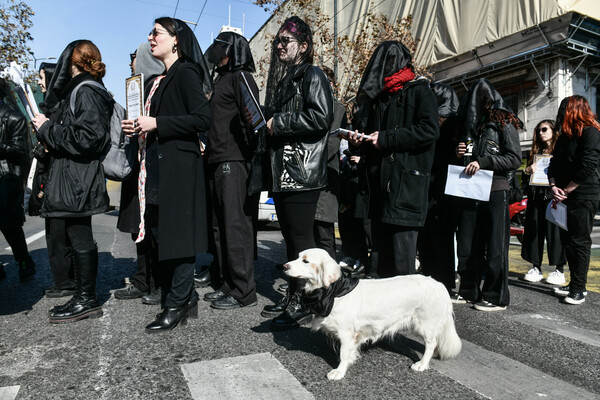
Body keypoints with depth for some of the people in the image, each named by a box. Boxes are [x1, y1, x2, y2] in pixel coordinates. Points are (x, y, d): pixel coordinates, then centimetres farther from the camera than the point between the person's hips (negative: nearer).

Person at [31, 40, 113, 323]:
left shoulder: (85, 92, -10)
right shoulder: (79, 90, 20)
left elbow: (87, 137, -20)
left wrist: (47, 129, -10)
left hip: (77, 179, -10)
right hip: (72, 176, 10)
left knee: (79, 237, -4)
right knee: (77, 236, 11)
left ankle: (87, 300, 6)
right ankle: (83, 296, 20)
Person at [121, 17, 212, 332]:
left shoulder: (186, 73, -5)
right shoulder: (161, 79, 22)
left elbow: (202, 119, -16)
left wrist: (156, 124, -15)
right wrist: (139, 127, 10)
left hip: (179, 166, -9)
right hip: (158, 167, 9)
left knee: (178, 235, -4)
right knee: (161, 236, 9)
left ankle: (176, 305, 6)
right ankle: (185, 298, 20)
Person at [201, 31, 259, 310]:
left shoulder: (241, 77, -1)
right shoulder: (222, 79, 27)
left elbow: (251, 117, -13)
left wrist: (251, 156, -19)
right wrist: (210, 150, 18)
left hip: (235, 162, -10)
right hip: (218, 162, 10)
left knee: (236, 225, -9)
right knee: (220, 226, 11)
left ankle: (243, 292, -2)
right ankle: (224, 285, 21)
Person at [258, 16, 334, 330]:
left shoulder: (312, 76, -3)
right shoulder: (281, 78, 24)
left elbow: (321, 116, -19)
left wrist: (279, 123, -13)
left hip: (302, 172, -9)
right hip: (282, 171, 9)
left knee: (301, 237, -6)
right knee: (290, 237, 13)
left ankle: (303, 303, 4)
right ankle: (292, 296, 23)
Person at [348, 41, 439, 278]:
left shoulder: (419, 90, 2)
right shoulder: (378, 95, 24)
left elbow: (430, 130, -12)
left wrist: (386, 139, -12)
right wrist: (361, 138, 9)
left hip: (406, 183, -7)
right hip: (378, 179, 7)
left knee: (401, 250, -7)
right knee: (379, 248, 10)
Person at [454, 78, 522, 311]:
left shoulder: (504, 124, 1)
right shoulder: (469, 124, 18)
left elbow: (515, 159, -7)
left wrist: (483, 161, -16)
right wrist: (460, 155, 4)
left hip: (495, 191, -6)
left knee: (495, 247, -1)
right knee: (466, 246, 7)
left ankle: (496, 298, 11)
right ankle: (470, 292, 20)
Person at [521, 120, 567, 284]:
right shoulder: (536, 152, 19)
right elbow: (525, 179, 17)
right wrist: (527, 171, -3)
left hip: (553, 196, -5)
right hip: (536, 197, 5)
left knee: (555, 231, -3)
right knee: (535, 231, 4)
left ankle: (559, 270, 7)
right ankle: (536, 268, 12)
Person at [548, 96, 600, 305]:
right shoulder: (565, 136, 17)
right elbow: (554, 164, 15)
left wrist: (566, 190, -13)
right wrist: (554, 187, -1)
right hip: (565, 197, 8)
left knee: (580, 241, -4)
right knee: (567, 240, 11)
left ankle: (579, 289, 2)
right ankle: (574, 284, 20)